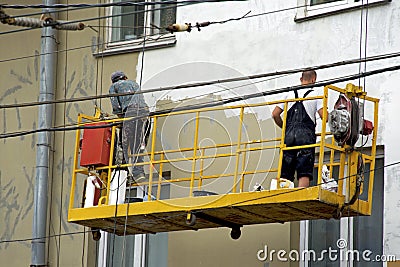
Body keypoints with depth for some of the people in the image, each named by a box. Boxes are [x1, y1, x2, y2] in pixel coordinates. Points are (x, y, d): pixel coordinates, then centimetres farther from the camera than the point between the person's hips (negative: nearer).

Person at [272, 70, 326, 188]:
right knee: (304, 173, -7)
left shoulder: (289, 94, 15)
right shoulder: (315, 95, 5)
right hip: (306, 135, -3)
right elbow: (324, 117, -6)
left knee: (285, 173, 3)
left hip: (289, 135, 3)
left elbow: (275, 114, 11)